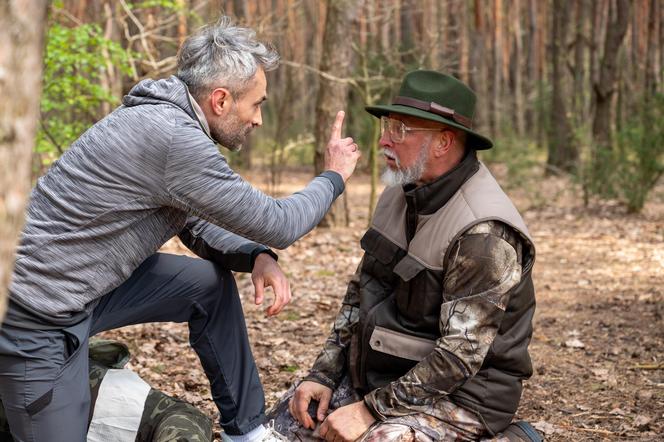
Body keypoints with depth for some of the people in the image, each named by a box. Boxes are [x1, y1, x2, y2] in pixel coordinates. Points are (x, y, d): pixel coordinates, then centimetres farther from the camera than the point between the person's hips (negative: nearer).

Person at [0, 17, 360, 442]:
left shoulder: (164, 118, 5)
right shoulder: (173, 138, -25)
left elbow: (197, 225, 15)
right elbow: (277, 224, -17)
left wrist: (258, 257, -4)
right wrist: (334, 177, 0)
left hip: (84, 283, 10)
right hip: (36, 316, -10)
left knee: (212, 283, 9)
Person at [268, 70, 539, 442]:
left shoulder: (483, 234, -24)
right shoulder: (401, 195, 3)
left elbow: (459, 355, -25)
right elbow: (361, 293, 10)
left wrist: (371, 409, -22)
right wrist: (323, 375, 1)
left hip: (459, 393, -8)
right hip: (383, 374, 8)